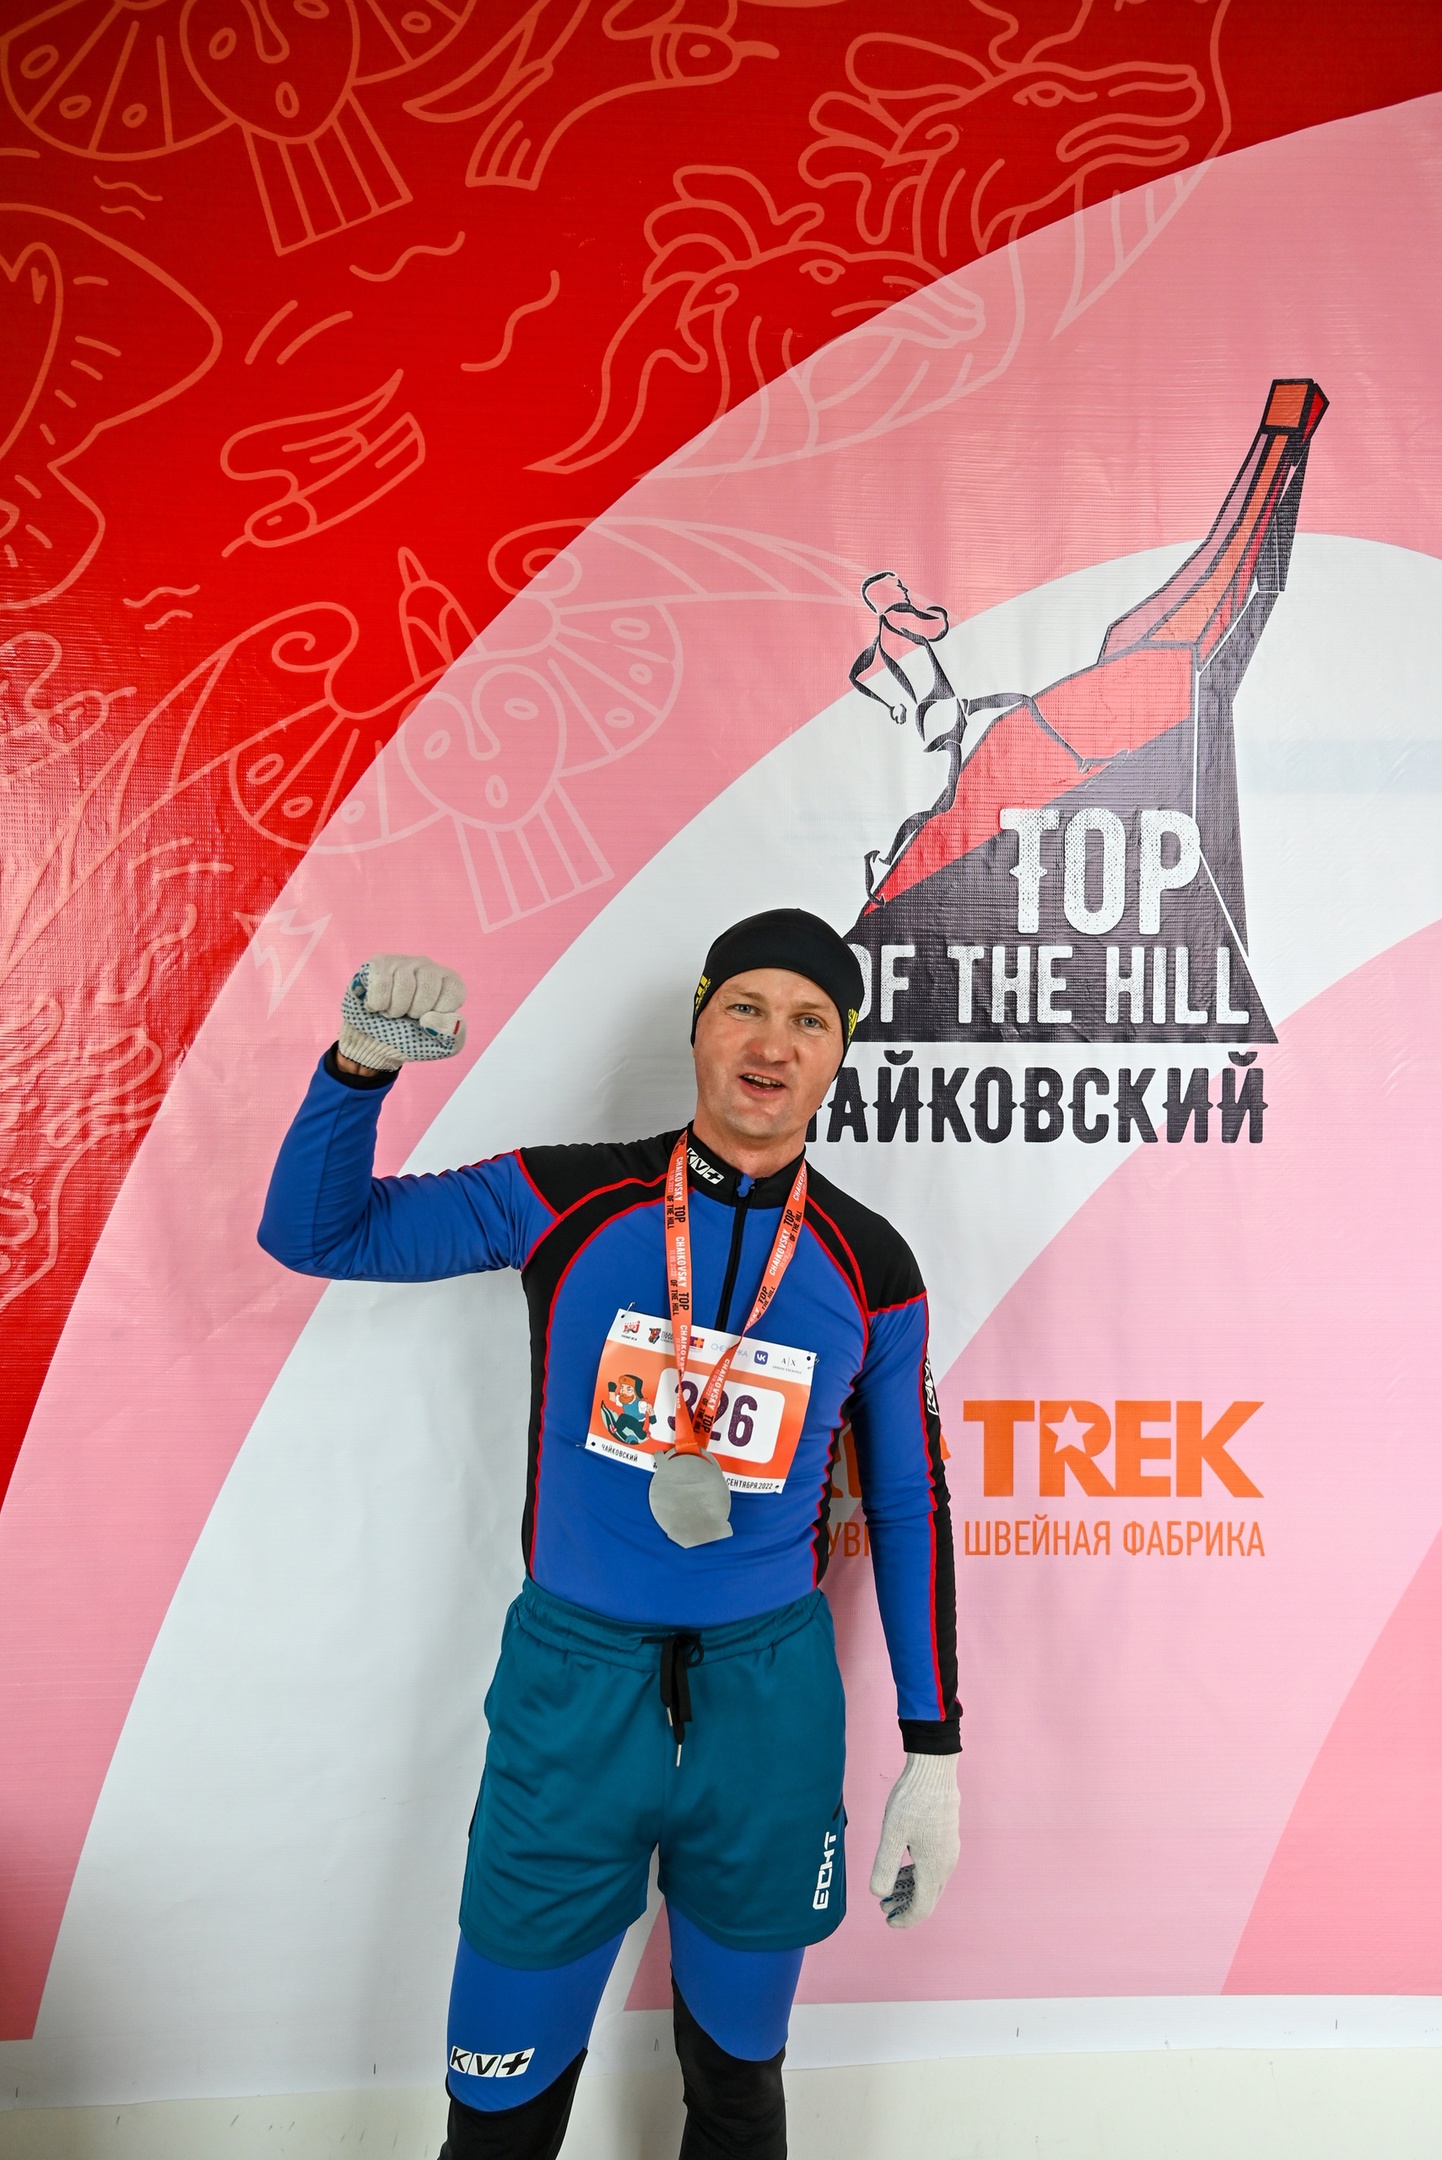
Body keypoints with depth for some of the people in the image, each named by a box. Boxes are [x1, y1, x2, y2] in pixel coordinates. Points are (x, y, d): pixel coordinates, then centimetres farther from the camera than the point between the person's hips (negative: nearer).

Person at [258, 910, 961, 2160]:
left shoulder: (869, 1267, -3)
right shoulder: (570, 1200, -6)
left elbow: (909, 1505, 5)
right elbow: (315, 1233, -1)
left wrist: (933, 1748, 5)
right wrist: (362, 1065, -18)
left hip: (771, 1697, 1)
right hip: (572, 1681, -1)